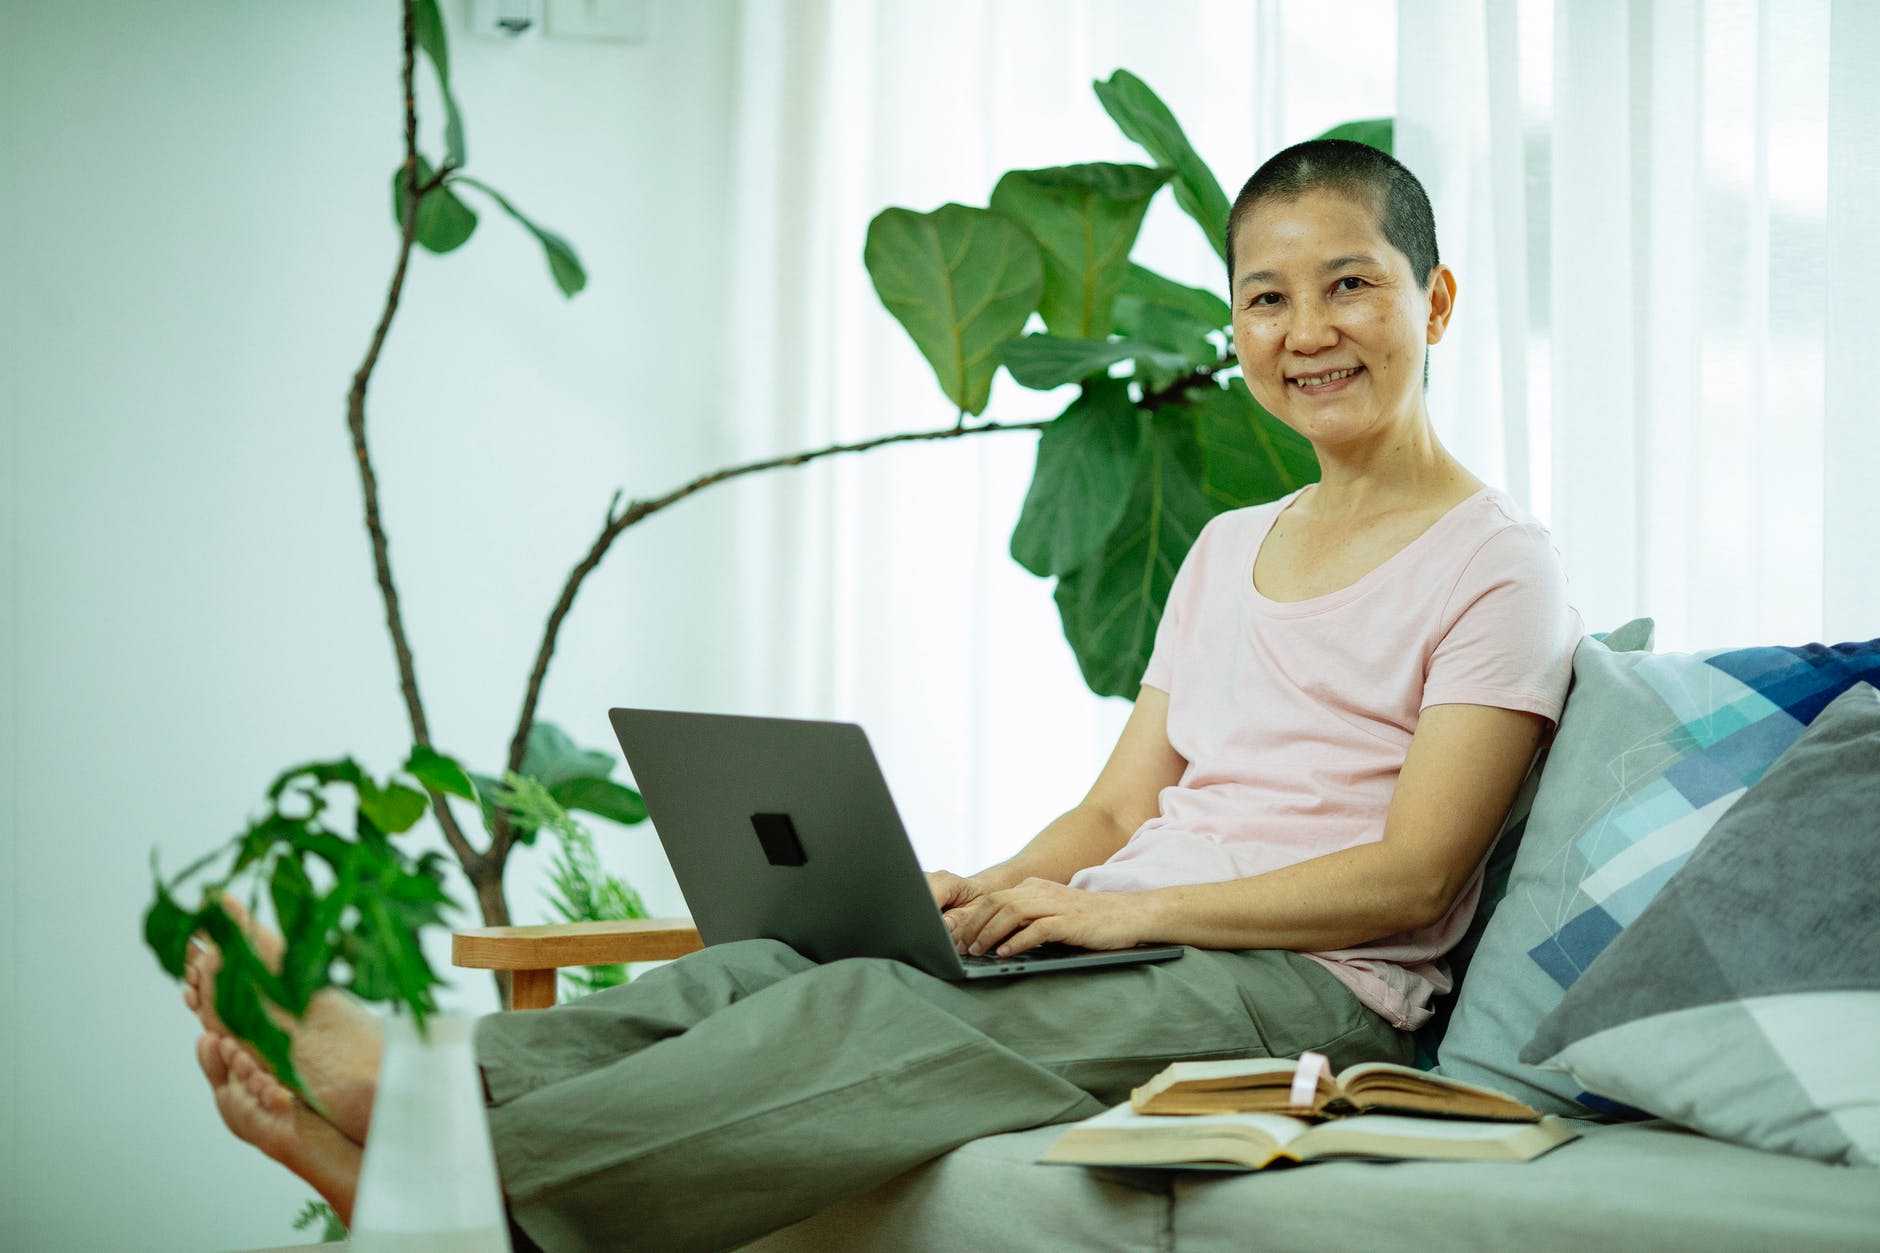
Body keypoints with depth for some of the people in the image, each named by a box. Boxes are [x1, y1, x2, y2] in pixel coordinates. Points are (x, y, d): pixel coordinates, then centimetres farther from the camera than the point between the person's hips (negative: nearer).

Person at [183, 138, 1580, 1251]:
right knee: (760, 967, -20)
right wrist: (982, 894, -5)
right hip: (1123, 952, 7)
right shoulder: (1226, 552, 23)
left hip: (1302, 996, -6)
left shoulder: (1494, 566, 0)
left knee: (869, 1020, -30)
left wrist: (1118, 911, -18)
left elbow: (1409, 877, -10)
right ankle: (407, 1093, -36)